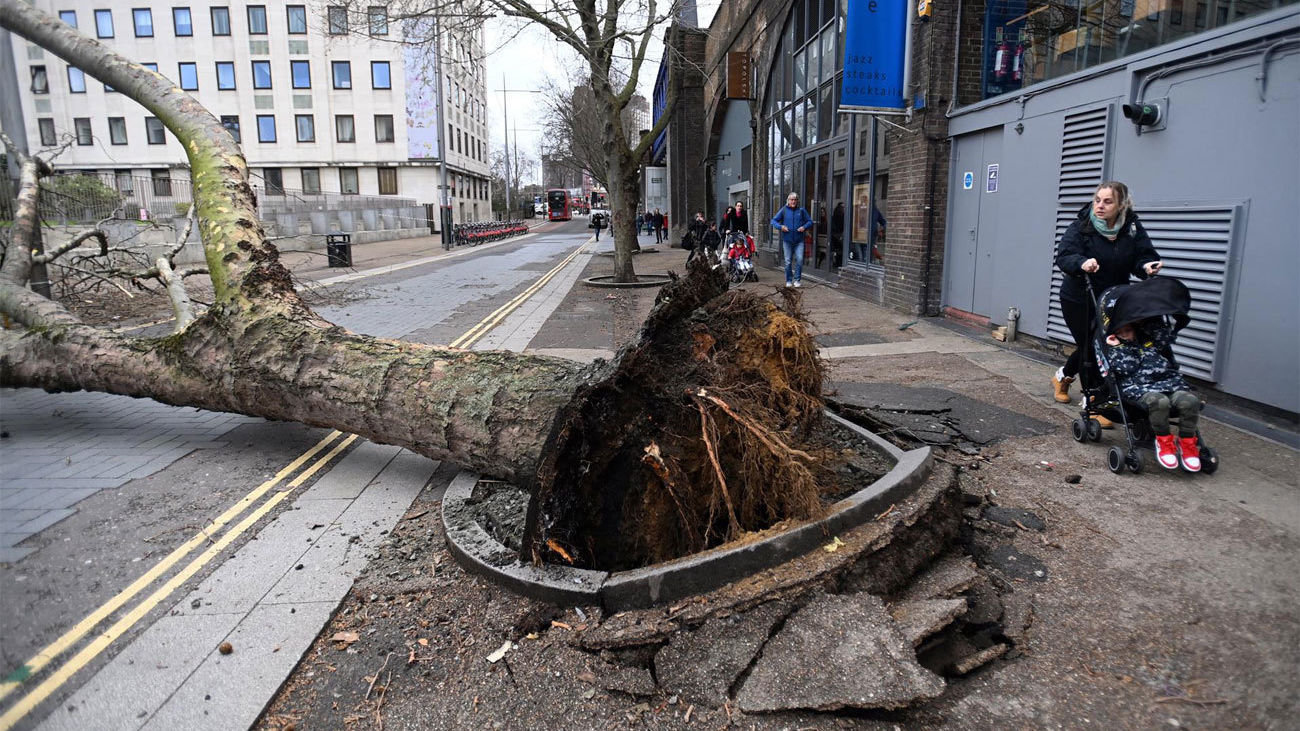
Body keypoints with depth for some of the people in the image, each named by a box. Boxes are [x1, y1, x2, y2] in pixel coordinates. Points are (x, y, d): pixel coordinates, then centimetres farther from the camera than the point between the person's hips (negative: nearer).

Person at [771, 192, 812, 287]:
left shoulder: (801, 211, 5)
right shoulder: (784, 210, 3)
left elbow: (810, 221, 11)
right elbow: (773, 221, 4)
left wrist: (804, 227, -8)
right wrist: (781, 226, -12)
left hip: (799, 241, 0)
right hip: (787, 240, 0)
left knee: (799, 260, -9)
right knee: (788, 261, 5)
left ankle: (797, 280, 3)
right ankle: (789, 281, 17)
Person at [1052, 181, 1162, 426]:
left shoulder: (1133, 229, -3)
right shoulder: (1081, 227, -13)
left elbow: (1144, 256, -4)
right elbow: (1064, 256, -23)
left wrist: (1147, 265, -27)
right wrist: (1082, 262, -44)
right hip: (1078, 301, -4)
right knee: (1090, 347, -5)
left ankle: (1062, 376, 39)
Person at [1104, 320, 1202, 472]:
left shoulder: (1148, 340, 32)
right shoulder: (1114, 350, 18)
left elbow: (1167, 338, 15)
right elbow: (1126, 368, 0)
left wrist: (1147, 324, 18)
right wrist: (1116, 347, 0)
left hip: (1169, 383, 4)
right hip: (1140, 389, -4)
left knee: (1190, 401, -28)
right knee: (1159, 401, -39)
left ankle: (1187, 442, -9)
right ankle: (1164, 441, -17)